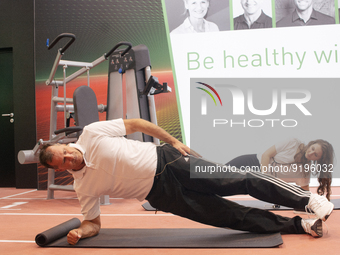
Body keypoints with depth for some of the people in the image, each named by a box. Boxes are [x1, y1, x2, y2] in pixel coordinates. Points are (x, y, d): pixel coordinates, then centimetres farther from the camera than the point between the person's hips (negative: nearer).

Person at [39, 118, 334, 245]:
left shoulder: (91, 133, -7)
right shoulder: (83, 188, -1)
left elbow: (134, 123, 1)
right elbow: (94, 222, 9)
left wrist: (174, 141, -2)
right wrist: (79, 232, -14)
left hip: (165, 160, -1)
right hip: (161, 194, 1)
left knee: (239, 180, -8)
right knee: (230, 216, -4)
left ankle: (309, 199, 9)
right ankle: (300, 225, 8)